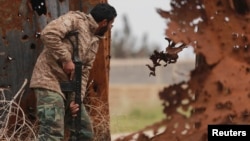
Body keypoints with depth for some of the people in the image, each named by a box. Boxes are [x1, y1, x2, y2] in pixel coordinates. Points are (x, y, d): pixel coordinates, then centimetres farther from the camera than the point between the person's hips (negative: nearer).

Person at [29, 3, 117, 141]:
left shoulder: (95, 42, 18)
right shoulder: (75, 19, -7)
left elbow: (83, 73, 14)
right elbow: (48, 34, -23)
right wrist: (66, 59, -19)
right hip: (49, 81, -10)